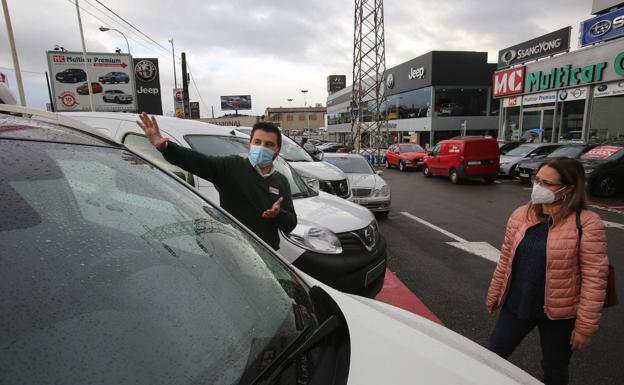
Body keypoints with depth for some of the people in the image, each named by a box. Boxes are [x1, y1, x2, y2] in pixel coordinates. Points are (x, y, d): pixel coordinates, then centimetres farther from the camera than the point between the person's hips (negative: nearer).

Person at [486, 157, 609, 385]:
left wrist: (585, 326, -15)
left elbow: (594, 277, -16)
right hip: (516, 305, 4)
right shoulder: (521, 215, -1)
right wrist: (495, 294, 11)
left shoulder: (586, 224, -16)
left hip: (559, 313, -3)